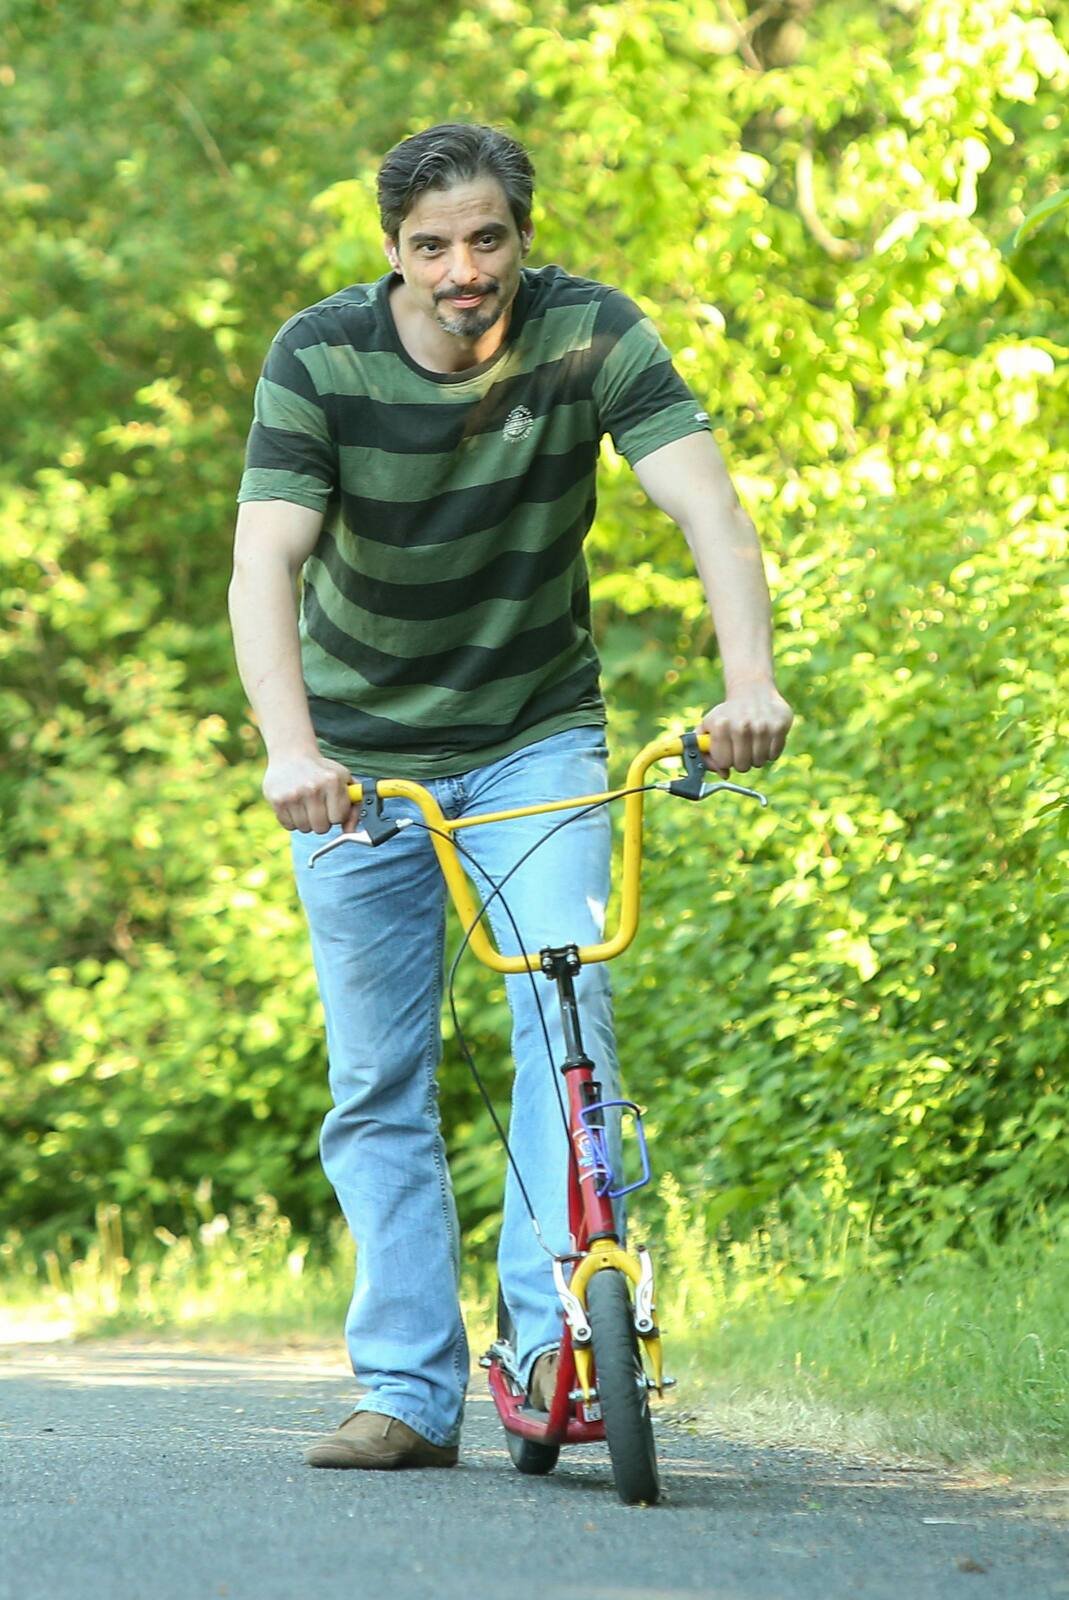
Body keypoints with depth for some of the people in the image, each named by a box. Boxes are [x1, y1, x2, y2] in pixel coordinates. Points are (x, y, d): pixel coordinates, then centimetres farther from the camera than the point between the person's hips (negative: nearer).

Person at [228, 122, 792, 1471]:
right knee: (378, 1080, 2)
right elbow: (263, 563, -28)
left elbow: (710, 511, -26)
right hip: (360, 754, 0)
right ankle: (409, 1393, 8)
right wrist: (289, 747, -44)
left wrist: (749, 679, -44)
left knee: (567, 997, -21)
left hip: (538, 737, 0)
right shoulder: (319, 358, -18)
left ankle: (559, 1326, -18)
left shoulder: (592, 335, -16)